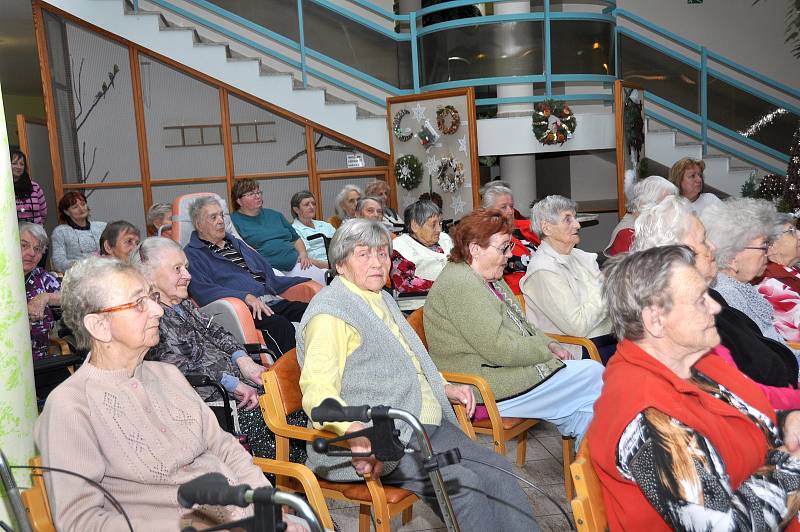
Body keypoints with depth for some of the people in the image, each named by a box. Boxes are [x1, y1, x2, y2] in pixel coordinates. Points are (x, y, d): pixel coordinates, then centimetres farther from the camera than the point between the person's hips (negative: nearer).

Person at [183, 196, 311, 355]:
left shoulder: (236, 243, 30)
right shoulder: (192, 254, 7)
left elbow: (270, 277, 31)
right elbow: (204, 291, -11)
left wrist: (310, 281, 22)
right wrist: (246, 297, -23)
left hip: (272, 301, 7)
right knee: (279, 325, -36)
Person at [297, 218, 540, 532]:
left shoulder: (382, 300, 19)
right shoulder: (330, 313, -11)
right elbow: (317, 388, -22)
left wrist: (443, 388, 21)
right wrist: (354, 431, -40)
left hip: (426, 424, 9)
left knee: (495, 469, -7)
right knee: (460, 483, -24)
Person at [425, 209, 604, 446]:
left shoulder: (490, 279, 14)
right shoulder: (460, 286, -20)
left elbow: (520, 324, 23)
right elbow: (501, 349, -24)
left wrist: (551, 345, 5)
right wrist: (546, 350, -9)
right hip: (489, 391, -10)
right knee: (595, 375, -9)